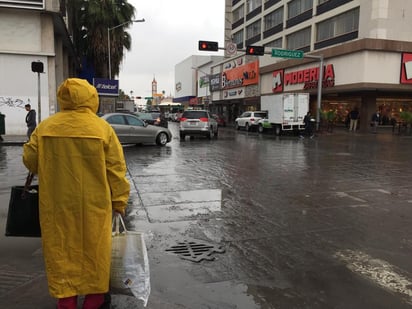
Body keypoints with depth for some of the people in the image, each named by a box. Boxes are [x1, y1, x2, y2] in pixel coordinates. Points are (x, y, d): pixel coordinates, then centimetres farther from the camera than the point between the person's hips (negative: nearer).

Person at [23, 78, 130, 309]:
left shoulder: (45, 127, -1)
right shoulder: (102, 128, -8)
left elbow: (30, 160, 7)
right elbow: (116, 169, -7)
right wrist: (120, 201, 1)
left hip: (57, 205, 2)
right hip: (93, 204, -2)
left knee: (61, 251, 15)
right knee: (94, 250, 13)